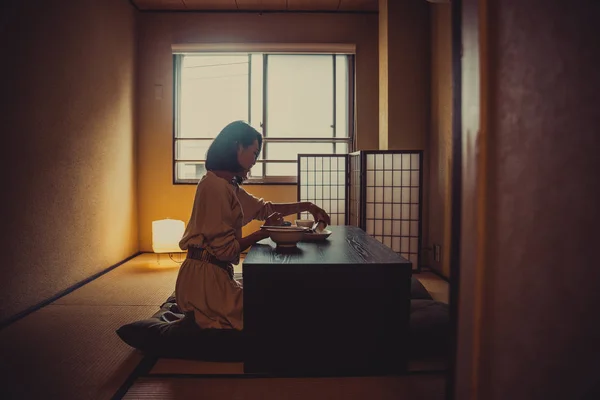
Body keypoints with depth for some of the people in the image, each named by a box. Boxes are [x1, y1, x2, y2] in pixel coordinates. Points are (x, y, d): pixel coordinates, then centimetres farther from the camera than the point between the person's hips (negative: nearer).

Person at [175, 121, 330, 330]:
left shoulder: (229, 186, 11)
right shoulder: (215, 186, -20)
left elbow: (264, 208, 25)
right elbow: (225, 250, -22)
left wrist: (307, 206, 20)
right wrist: (265, 232, -10)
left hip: (214, 275, 10)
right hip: (205, 278, -10)